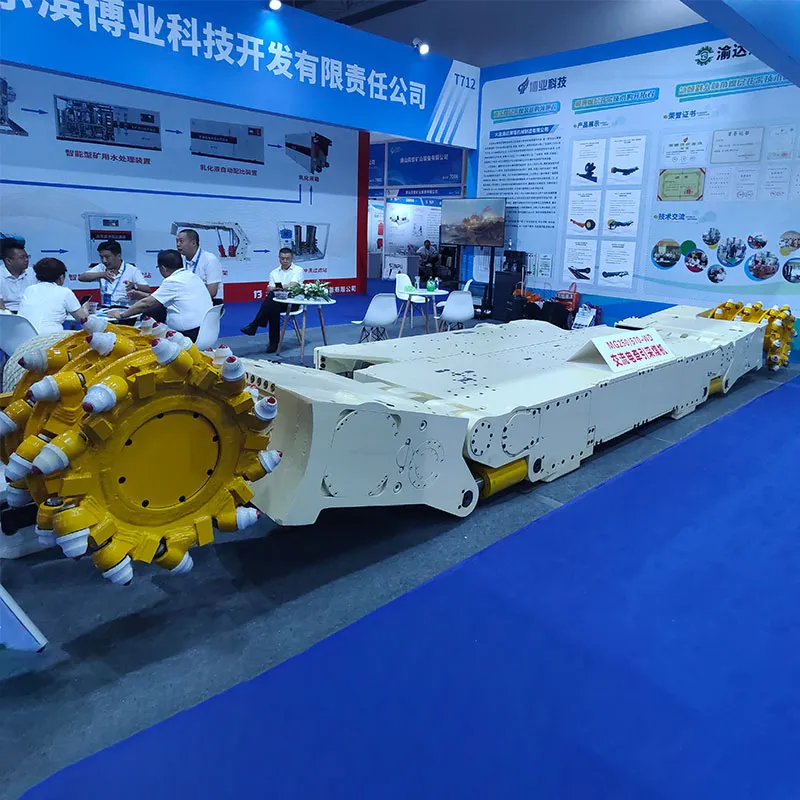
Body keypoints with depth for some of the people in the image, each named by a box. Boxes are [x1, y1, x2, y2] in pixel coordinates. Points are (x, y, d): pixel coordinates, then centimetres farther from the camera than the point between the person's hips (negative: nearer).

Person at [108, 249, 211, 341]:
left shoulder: (173, 281, -12)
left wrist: (122, 314, 7)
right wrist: (144, 295, 32)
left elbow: (146, 304, -6)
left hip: (191, 334, -9)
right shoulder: (192, 275, 13)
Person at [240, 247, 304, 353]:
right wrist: (272, 290, -20)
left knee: (272, 296, -33)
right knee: (273, 308, -35)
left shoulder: (298, 270, 5)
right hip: (277, 301, 4)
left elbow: (293, 286, -13)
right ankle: (273, 342, -28)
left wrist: (277, 288, -26)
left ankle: (253, 326, -33)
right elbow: (271, 289, 6)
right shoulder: (274, 273, 19)